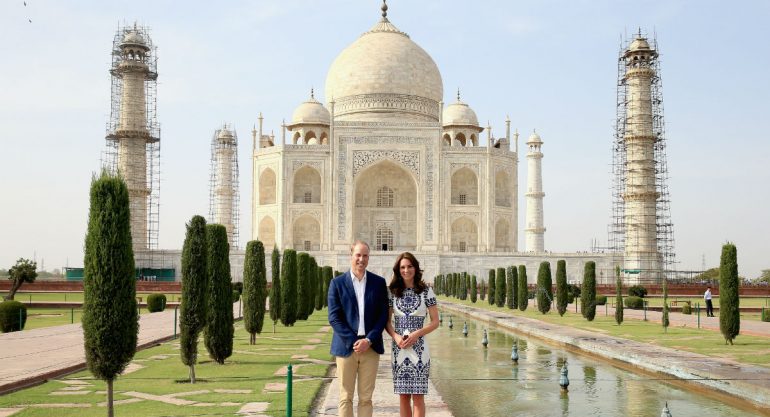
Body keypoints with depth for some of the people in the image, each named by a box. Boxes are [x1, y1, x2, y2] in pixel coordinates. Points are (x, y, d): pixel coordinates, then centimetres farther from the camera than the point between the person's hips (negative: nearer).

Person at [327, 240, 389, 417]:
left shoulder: (379, 282, 5)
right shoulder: (337, 283, 0)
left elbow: (383, 315, 3)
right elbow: (334, 317, -4)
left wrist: (369, 340, -10)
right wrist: (353, 341, -12)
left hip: (371, 347, 1)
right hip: (346, 347, -1)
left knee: (366, 397, 6)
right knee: (346, 397, 5)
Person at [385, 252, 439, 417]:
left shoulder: (426, 291, -2)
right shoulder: (392, 291, 5)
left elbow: (435, 322, 0)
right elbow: (387, 321, 9)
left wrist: (416, 334, -13)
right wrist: (395, 336, -10)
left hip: (418, 347, -2)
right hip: (399, 348, 2)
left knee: (418, 396, -2)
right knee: (403, 396, 7)